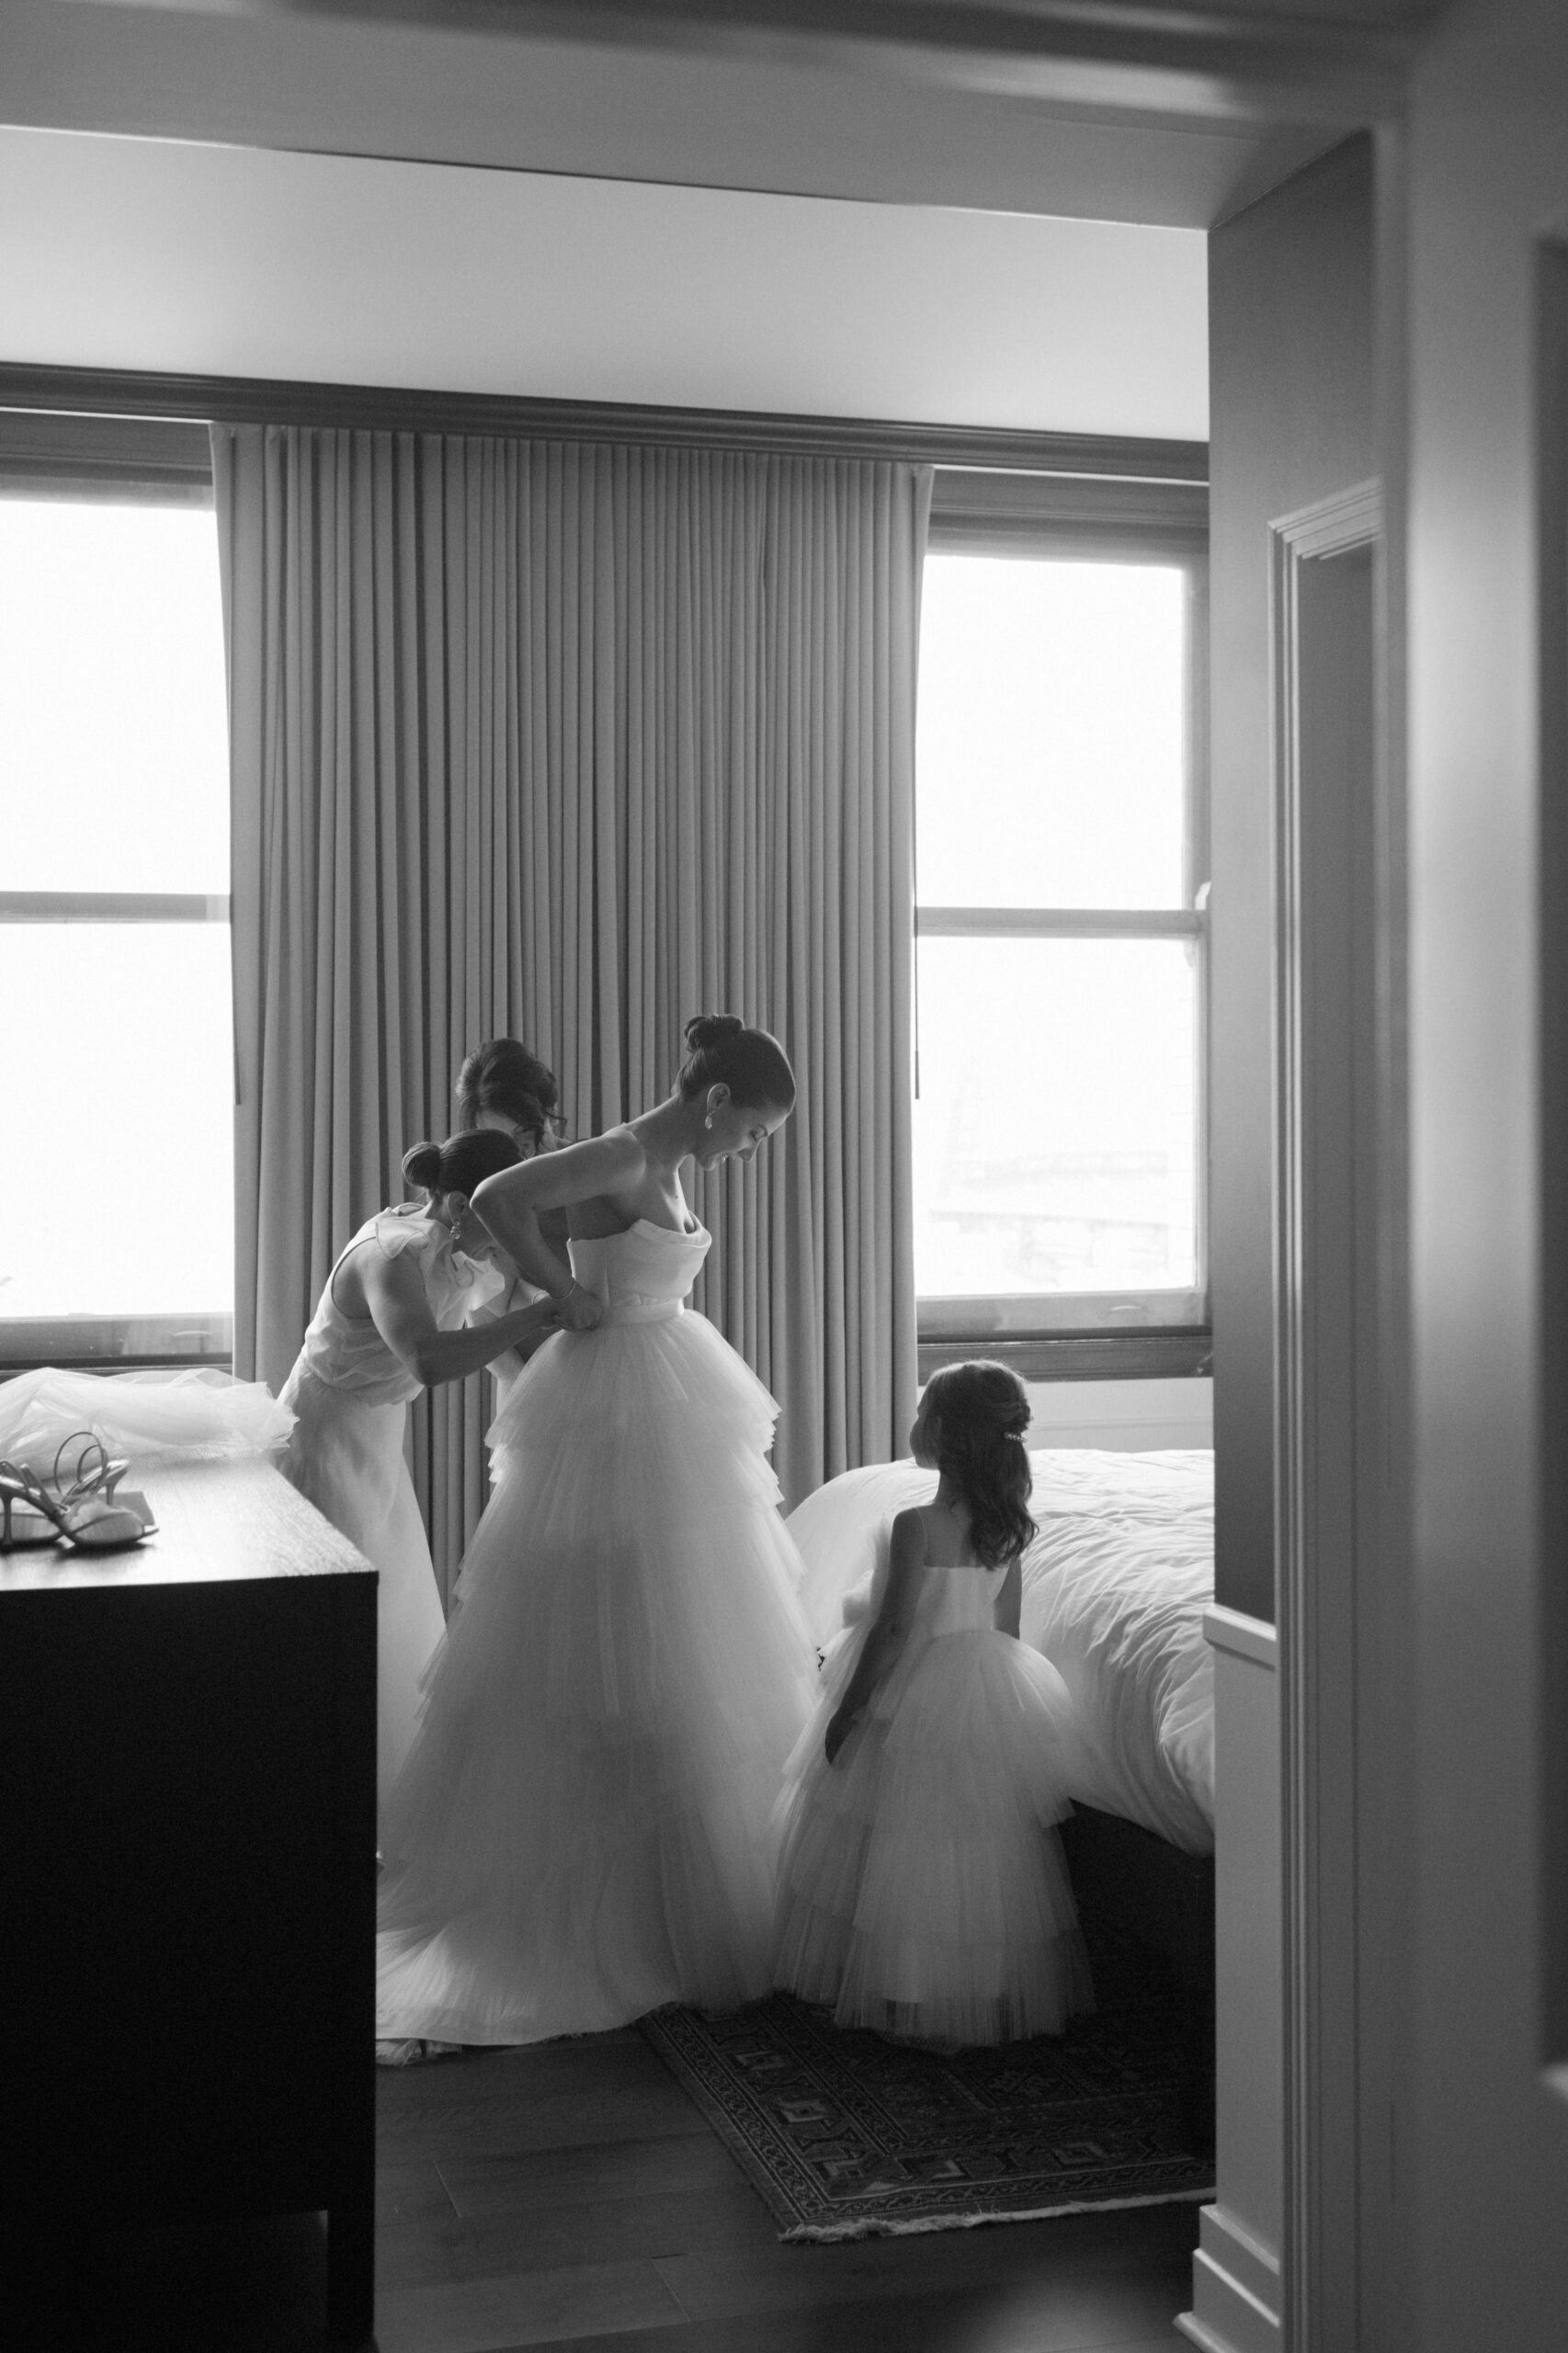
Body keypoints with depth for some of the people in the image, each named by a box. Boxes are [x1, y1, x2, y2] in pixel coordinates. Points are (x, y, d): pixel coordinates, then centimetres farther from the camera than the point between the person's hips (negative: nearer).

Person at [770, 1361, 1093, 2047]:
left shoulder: (916, 1525, -22)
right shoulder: (1006, 1525, -2)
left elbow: (895, 1630, -21)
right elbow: (1006, 1625, 7)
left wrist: (848, 1709, -12)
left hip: (916, 1701, -7)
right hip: (990, 1696, 7)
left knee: (908, 1855, 7)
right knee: (986, 1856, 16)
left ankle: (907, 2000, 16)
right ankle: (996, 1992, 26)